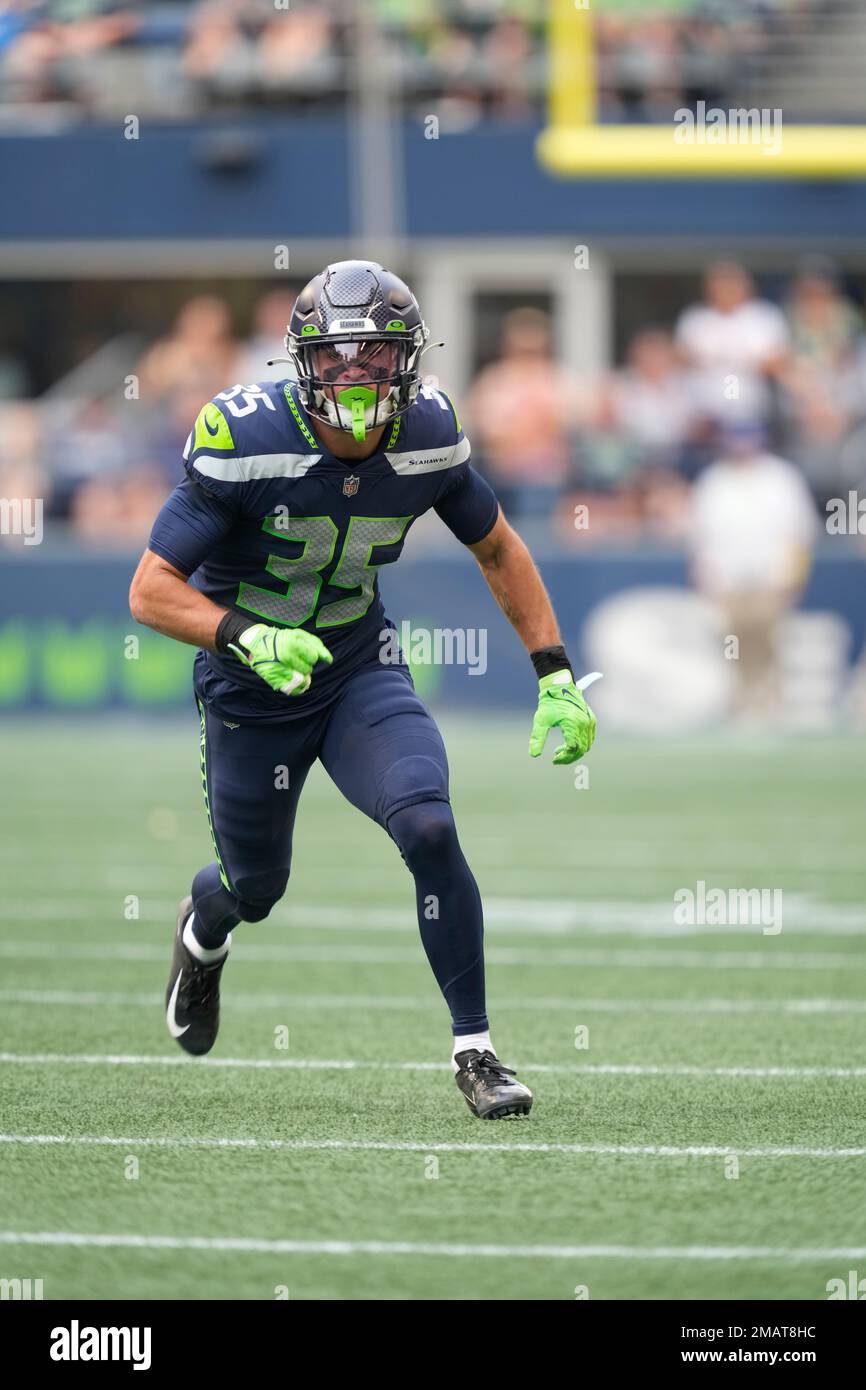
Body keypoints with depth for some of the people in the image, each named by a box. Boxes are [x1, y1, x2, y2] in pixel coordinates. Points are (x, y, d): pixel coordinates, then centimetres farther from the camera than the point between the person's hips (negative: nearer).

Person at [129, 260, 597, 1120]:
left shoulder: (426, 438, -14)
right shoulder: (246, 443, -26)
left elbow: (496, 548, 5)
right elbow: (150, 590, -23)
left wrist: (555, 677, -2)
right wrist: (247, 637, -40)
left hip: (361, 673, 2)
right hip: (250, 694, -2)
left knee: (429, 830, -22)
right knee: (256, 888, 15)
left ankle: (473, 1050, -9)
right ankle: (204, 930, 55)